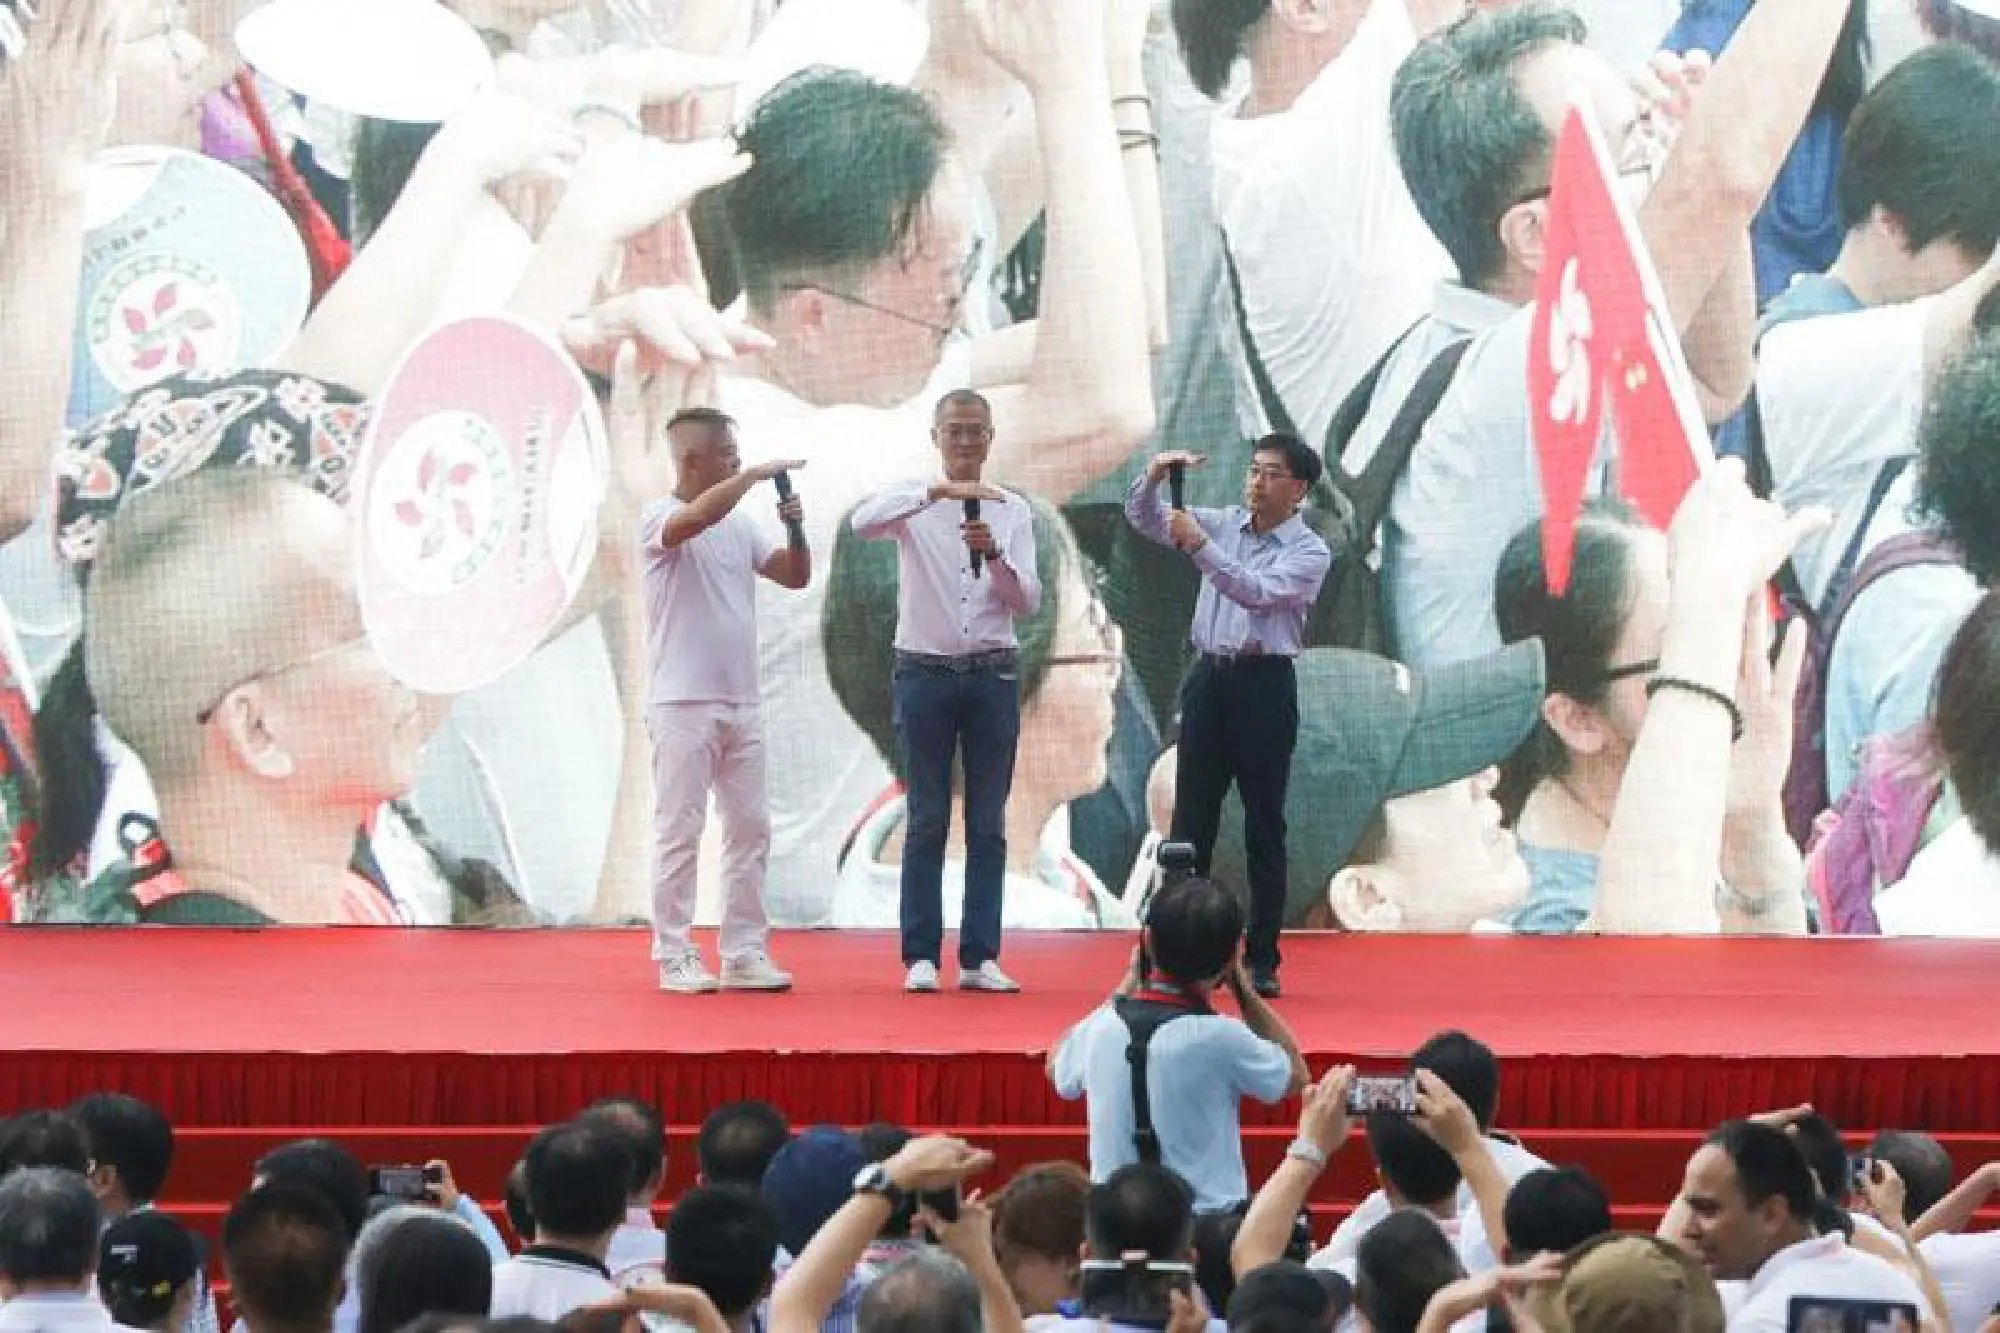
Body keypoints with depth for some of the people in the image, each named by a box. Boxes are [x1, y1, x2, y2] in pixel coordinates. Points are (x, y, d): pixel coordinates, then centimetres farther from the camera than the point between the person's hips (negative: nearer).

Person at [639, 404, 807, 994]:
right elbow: (698, 517, -30)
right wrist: (756, 475, -24)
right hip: (684, 704, -7)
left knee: (749, 829, 7)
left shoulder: (742, 524, 12)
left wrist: (796, 529, -8)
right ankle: (675, 957, 2)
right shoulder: (658, 518, -8)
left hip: (742, 703, 7)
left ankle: (744, 953, 12)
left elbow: (794, 575, 9)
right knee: (680, 831, -3)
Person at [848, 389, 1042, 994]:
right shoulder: (913, 501, 0)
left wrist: (994, 555, -19)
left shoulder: (1012, 509, 6)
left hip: (993, 673, 2)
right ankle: (921, 956, 3)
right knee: (926, 822, 0)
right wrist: (938, 491, -32)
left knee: (988, 824, 3)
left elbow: (1027, 602, 0)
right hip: (925, 671, -2)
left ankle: (980, 957, 7)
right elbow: (862, 523, -23)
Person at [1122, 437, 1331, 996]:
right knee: (1191, 819, 3)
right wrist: (1156, 474, -9)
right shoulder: (1222, 524, 11)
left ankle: (1262, 961, 6)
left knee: (1265, 825, 1)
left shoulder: (1309, 552, -3)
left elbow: (1257, 593, -19)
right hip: (1211, 677, 4)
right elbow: (1143, 518, 10)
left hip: (1265, 684, -4)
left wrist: (1199, 547, -24)